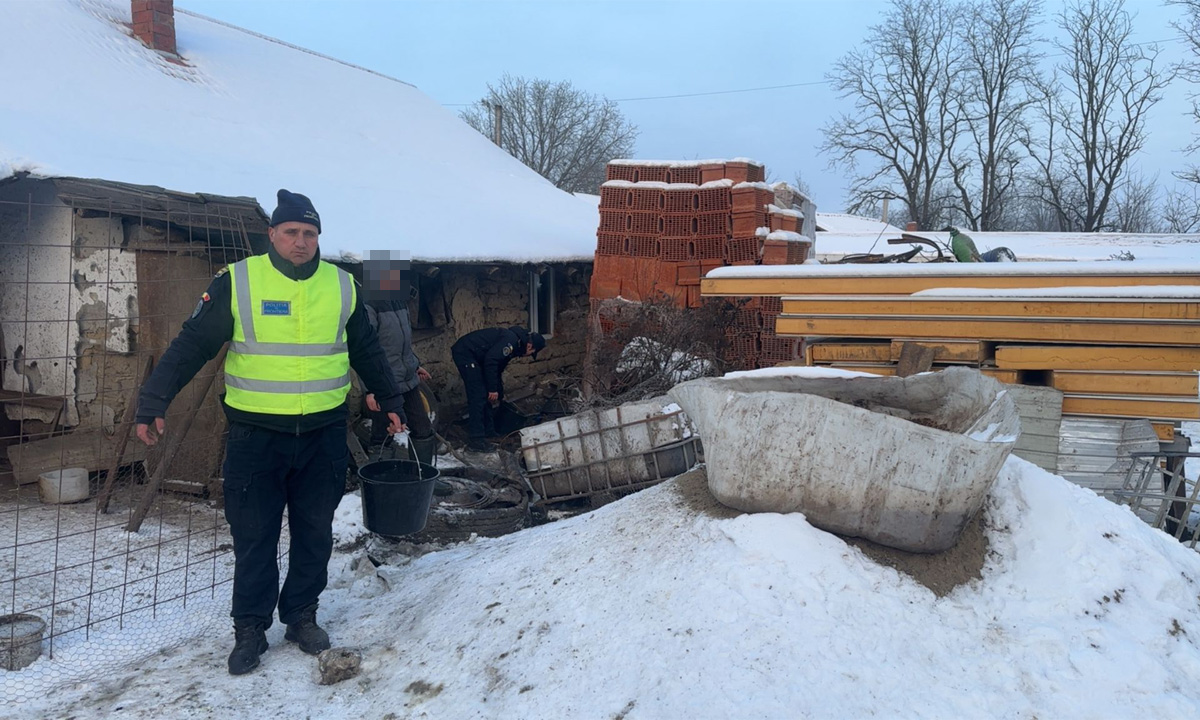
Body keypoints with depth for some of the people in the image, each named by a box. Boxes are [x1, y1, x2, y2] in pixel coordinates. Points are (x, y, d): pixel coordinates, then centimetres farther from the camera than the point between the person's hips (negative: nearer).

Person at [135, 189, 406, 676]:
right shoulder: (237, 282, -6)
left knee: (314, 532, 12)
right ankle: (250, 629, 21)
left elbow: (368, 352, 16)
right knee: (254, 536, 5)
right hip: (255, 433, -2)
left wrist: (391, 402, 22)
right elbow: (191, 345, -5)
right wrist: (153, 404, -10)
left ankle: (302, 615, 29)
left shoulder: (342, 286, 4)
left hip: (324, 433, 3)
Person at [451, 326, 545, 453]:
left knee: (485, 394, 14)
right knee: (478, 396, -11)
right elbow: (491, 360, -25)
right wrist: (493, 389, -18)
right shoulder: (512, 340, -16)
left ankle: (488, 432, 23)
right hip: (464, 353, -11)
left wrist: (499, 395, 34)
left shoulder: (513, 343, 16)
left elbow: (497, 368, 27)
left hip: (470, 355, 11)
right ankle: (476, 440, -9)